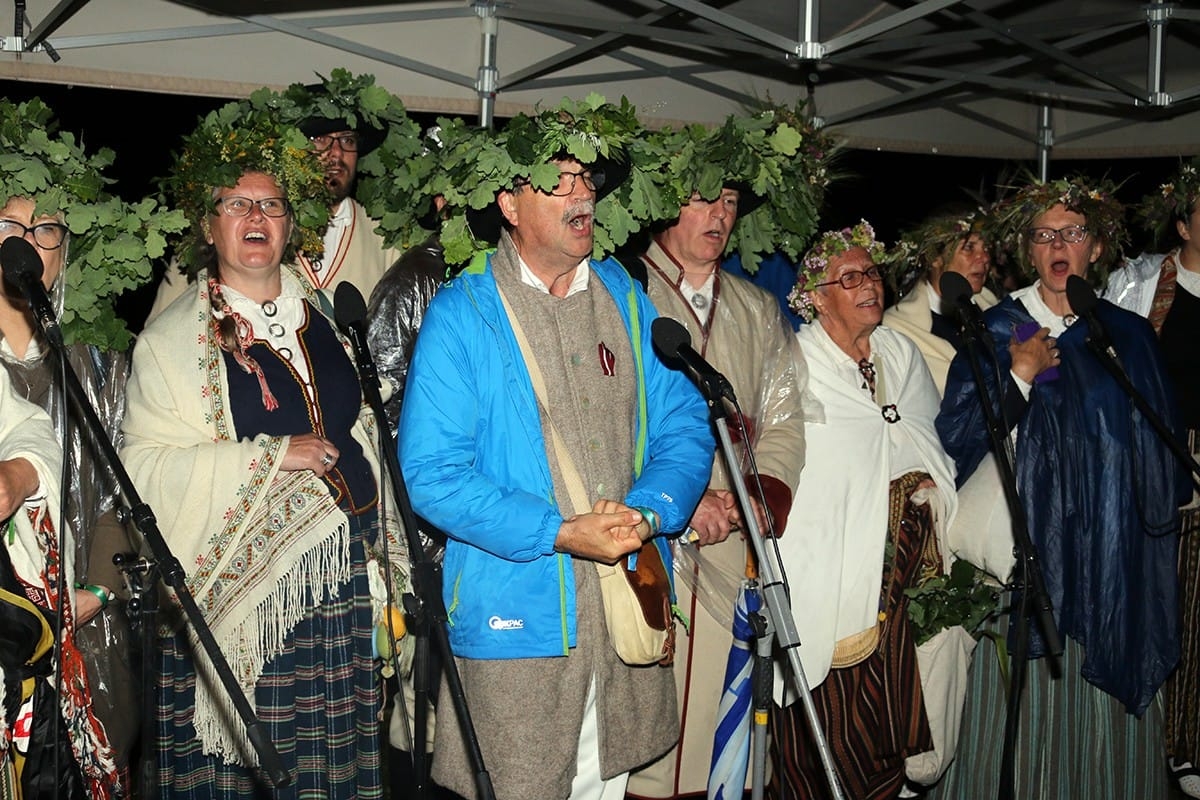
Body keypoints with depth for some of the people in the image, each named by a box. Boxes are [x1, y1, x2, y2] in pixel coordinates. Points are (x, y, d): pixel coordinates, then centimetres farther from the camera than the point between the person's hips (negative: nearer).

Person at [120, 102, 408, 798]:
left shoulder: (325, 318, 13)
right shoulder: (172, 339, -1)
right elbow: (146, 466, -11)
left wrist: (384, 564, 16)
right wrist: (274, 455, -17)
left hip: (340, 584, 4)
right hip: (241, 592, -4)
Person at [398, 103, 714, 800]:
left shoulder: (626, 297, 8)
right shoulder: (462, 315, -8)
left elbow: (684, 424, 6)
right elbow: (431, 474, -14)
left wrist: (647, 512, -13)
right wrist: (561, 532, -21)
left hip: (629, 609, 5)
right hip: (515, 613, -5)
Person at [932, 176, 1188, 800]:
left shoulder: (1130, 336, 9)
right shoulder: (997, 330, 1)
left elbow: (1161, 452, 16)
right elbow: (954, 438, -7)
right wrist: (1019, 378, -15)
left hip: (1112, 556, 3)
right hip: (1026, 545, -2)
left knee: (1101, 710, 6)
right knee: (1023, 699, -1)